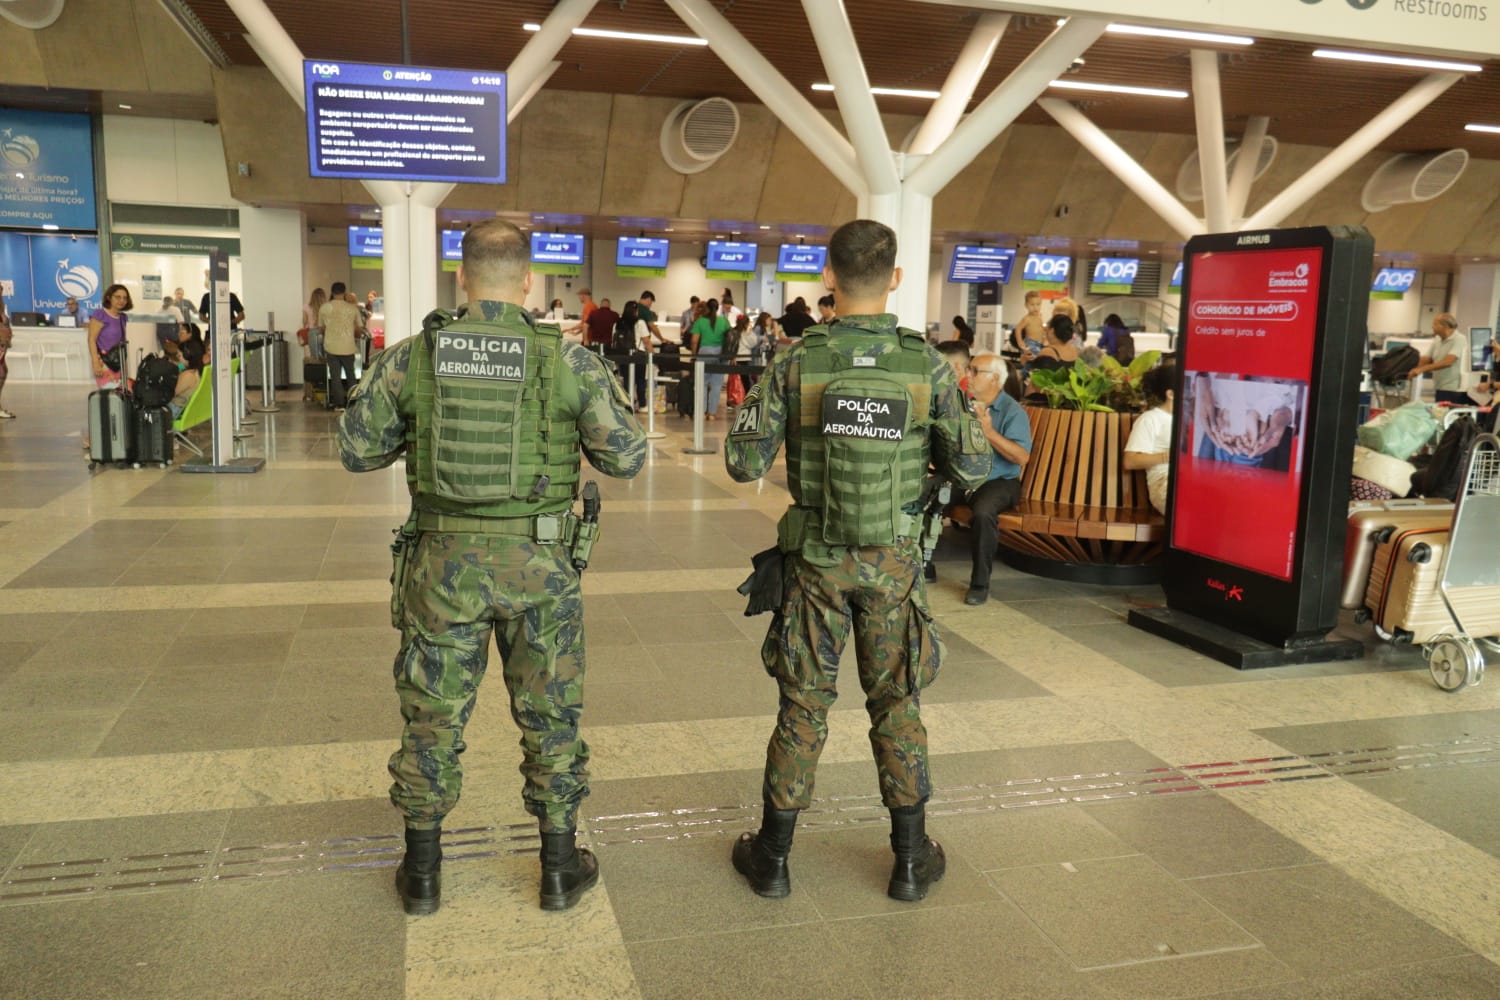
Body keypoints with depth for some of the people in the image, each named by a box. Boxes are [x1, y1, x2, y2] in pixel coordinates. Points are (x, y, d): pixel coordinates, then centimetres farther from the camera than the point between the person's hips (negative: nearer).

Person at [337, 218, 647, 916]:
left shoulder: (411, 357, -4)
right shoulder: (568, 360, -8)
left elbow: (355, 451, 3)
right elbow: (627, 457, -6)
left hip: (444, 563, 1)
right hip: (540, 566, -1)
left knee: (433, 715, 15)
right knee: (549, 715, 14)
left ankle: (422, 873, 29)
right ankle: (561, 870, 26)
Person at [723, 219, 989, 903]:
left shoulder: (796, 364, -11)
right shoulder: (928, 366, -8)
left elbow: (744, 465, -9)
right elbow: (971, 469, -3)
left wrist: (750, 407, 9)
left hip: (817, 559, 0)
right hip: (893, 561, 1)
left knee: (804, 704, 11)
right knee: (896, 704, 14)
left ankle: (773, 855, 23)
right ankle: (911, 859, 25)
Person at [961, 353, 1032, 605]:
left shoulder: (1013, 411, -5)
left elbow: (1022, 457, -17)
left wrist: (989, 432, -24)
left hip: (998, 480, -5)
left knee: (983, 512, -37)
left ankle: (980, 582, -18)